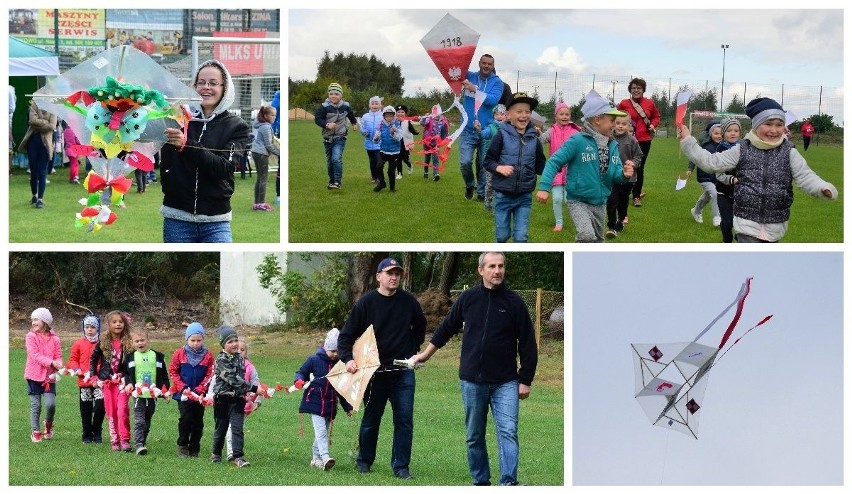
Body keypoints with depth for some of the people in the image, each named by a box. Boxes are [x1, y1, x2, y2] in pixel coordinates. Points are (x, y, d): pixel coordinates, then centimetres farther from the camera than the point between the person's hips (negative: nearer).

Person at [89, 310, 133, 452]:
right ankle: (114, 440, 9)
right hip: (106, 380, 1)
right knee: (110, 411, 3)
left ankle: (125, 440, -10)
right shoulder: (103, 342, 1)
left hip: (121, 381, -1)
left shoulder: (127, 343, 0)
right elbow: (93, 358, 12)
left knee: (122, 410, -14)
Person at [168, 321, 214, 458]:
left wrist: (199, 390, -13)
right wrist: (182, 387, -10)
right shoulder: (179, 353, -1)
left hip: (200, 394, 1)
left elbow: (210, 375, -2)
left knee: (198, 422, 6)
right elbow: (173, 371, 0)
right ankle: (182, 446, 3)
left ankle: (194, 449, 16)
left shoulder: (207, 356, -1)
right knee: (185, 418, -11)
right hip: (183, 394, -1)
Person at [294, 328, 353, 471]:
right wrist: (299, 380, -21)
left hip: (330, 405, 5)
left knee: (324, 432, 10)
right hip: (315, 403, -5)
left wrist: (347, 407, 16)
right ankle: (325, 457, -24)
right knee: (321, 431, -14)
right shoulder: (314, 360, -6)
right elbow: (301, 372, 4)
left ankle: (316, 458, 20)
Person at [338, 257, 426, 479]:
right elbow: (346, 335, -4)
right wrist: (348, 359, -18)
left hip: (403, 371, 2)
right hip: (375, 371, -2)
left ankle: (401, 465, 5)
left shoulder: (408, 301, 1)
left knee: (405, 420, -2)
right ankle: (364, 460, 27)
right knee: (371, 418, 10)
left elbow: (420, 326, 21)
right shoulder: (366, 302, -6)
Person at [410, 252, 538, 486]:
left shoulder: (514, 302, -4)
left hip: (505, 382, -2)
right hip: (472, 380, 3)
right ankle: (481, 481, 18)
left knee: (508, 432, -14)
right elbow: (447, 328, 16)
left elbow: (528, 344, 0)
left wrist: (526, 380, -2)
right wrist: (425, 354, 20)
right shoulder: (468, 298, 2)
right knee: (474, 436, 8)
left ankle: (509, 482, -19)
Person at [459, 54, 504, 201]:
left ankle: (482, 193, 19)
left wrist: (474, 89, -20)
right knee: (465, 162, -10)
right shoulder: (470, 76, 5)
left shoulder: (497, 82, 0)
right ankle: (469, 185, 18)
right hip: (468, 129, 0)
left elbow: (493, 100, -15)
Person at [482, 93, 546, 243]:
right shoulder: (502, 135, -8)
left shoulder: (534, 138, 1)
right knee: (502, 235, 9)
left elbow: (541, 167, 7)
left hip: (524, 197, 2)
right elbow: (487, 161, -4)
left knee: (521, 237, 0)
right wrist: (499, 168, -22)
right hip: (503, 195, -2)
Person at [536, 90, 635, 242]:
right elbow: (554, 162, -16)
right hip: (578, 201, -7)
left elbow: (616, 175, 7)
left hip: (600, 203, 7)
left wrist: (624, 175, -17)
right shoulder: (578, 141, -17)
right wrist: (544, 187, -25)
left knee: (598, 241, 17)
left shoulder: (612, 145, 3)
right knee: (587, 235, -27)